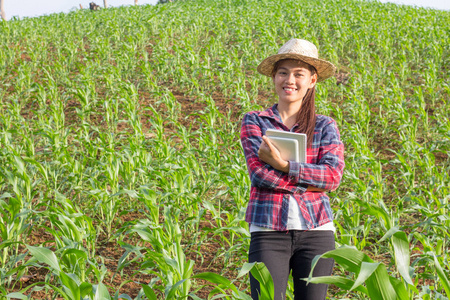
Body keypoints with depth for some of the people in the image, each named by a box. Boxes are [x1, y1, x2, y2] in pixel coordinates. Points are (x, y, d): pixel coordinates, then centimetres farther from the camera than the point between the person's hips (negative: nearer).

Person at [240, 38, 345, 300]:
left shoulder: (325, 126, 8)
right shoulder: (255, 122, 7)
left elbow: (334, 175, -7)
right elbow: (259, 173, -7)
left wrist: (283, 165, -16)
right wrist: (310, 181, -11)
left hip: (316, 231, 1)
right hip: (269, 230, -1)